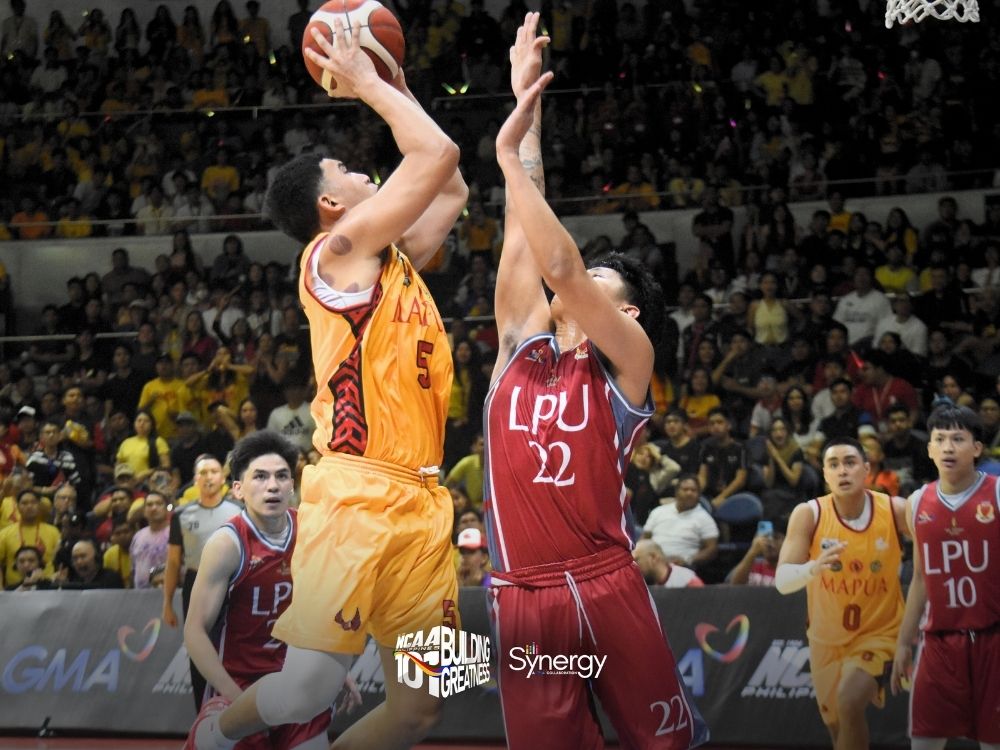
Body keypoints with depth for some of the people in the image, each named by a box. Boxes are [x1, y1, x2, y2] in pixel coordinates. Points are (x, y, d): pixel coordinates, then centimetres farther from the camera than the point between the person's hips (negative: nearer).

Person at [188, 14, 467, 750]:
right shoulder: (337, 249, -4)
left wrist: (395, 86, 26)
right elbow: (437, 155, -10)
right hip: (355, 492, -8)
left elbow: (451, 186, 29)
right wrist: (366, 83, 2)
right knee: (309, 690, -17)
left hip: (420, 501, 8)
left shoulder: (395, 261, 20)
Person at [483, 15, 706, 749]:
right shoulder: (520, 345, 13)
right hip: (522, 598, 4)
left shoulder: (628, 361, 1)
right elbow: (526, 235, 10)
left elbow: (561, 267, -13)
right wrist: (527, 104, 10)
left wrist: (509, 157, -10)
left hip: (607, 591, -4)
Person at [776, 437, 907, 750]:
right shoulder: (808, 514, -16)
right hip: (827, 638, 2)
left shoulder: (896, 511, -16)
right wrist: (814, 567, -44)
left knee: (849, 702, -26)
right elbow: (782, 581, -24)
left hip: (879, 633, -2)